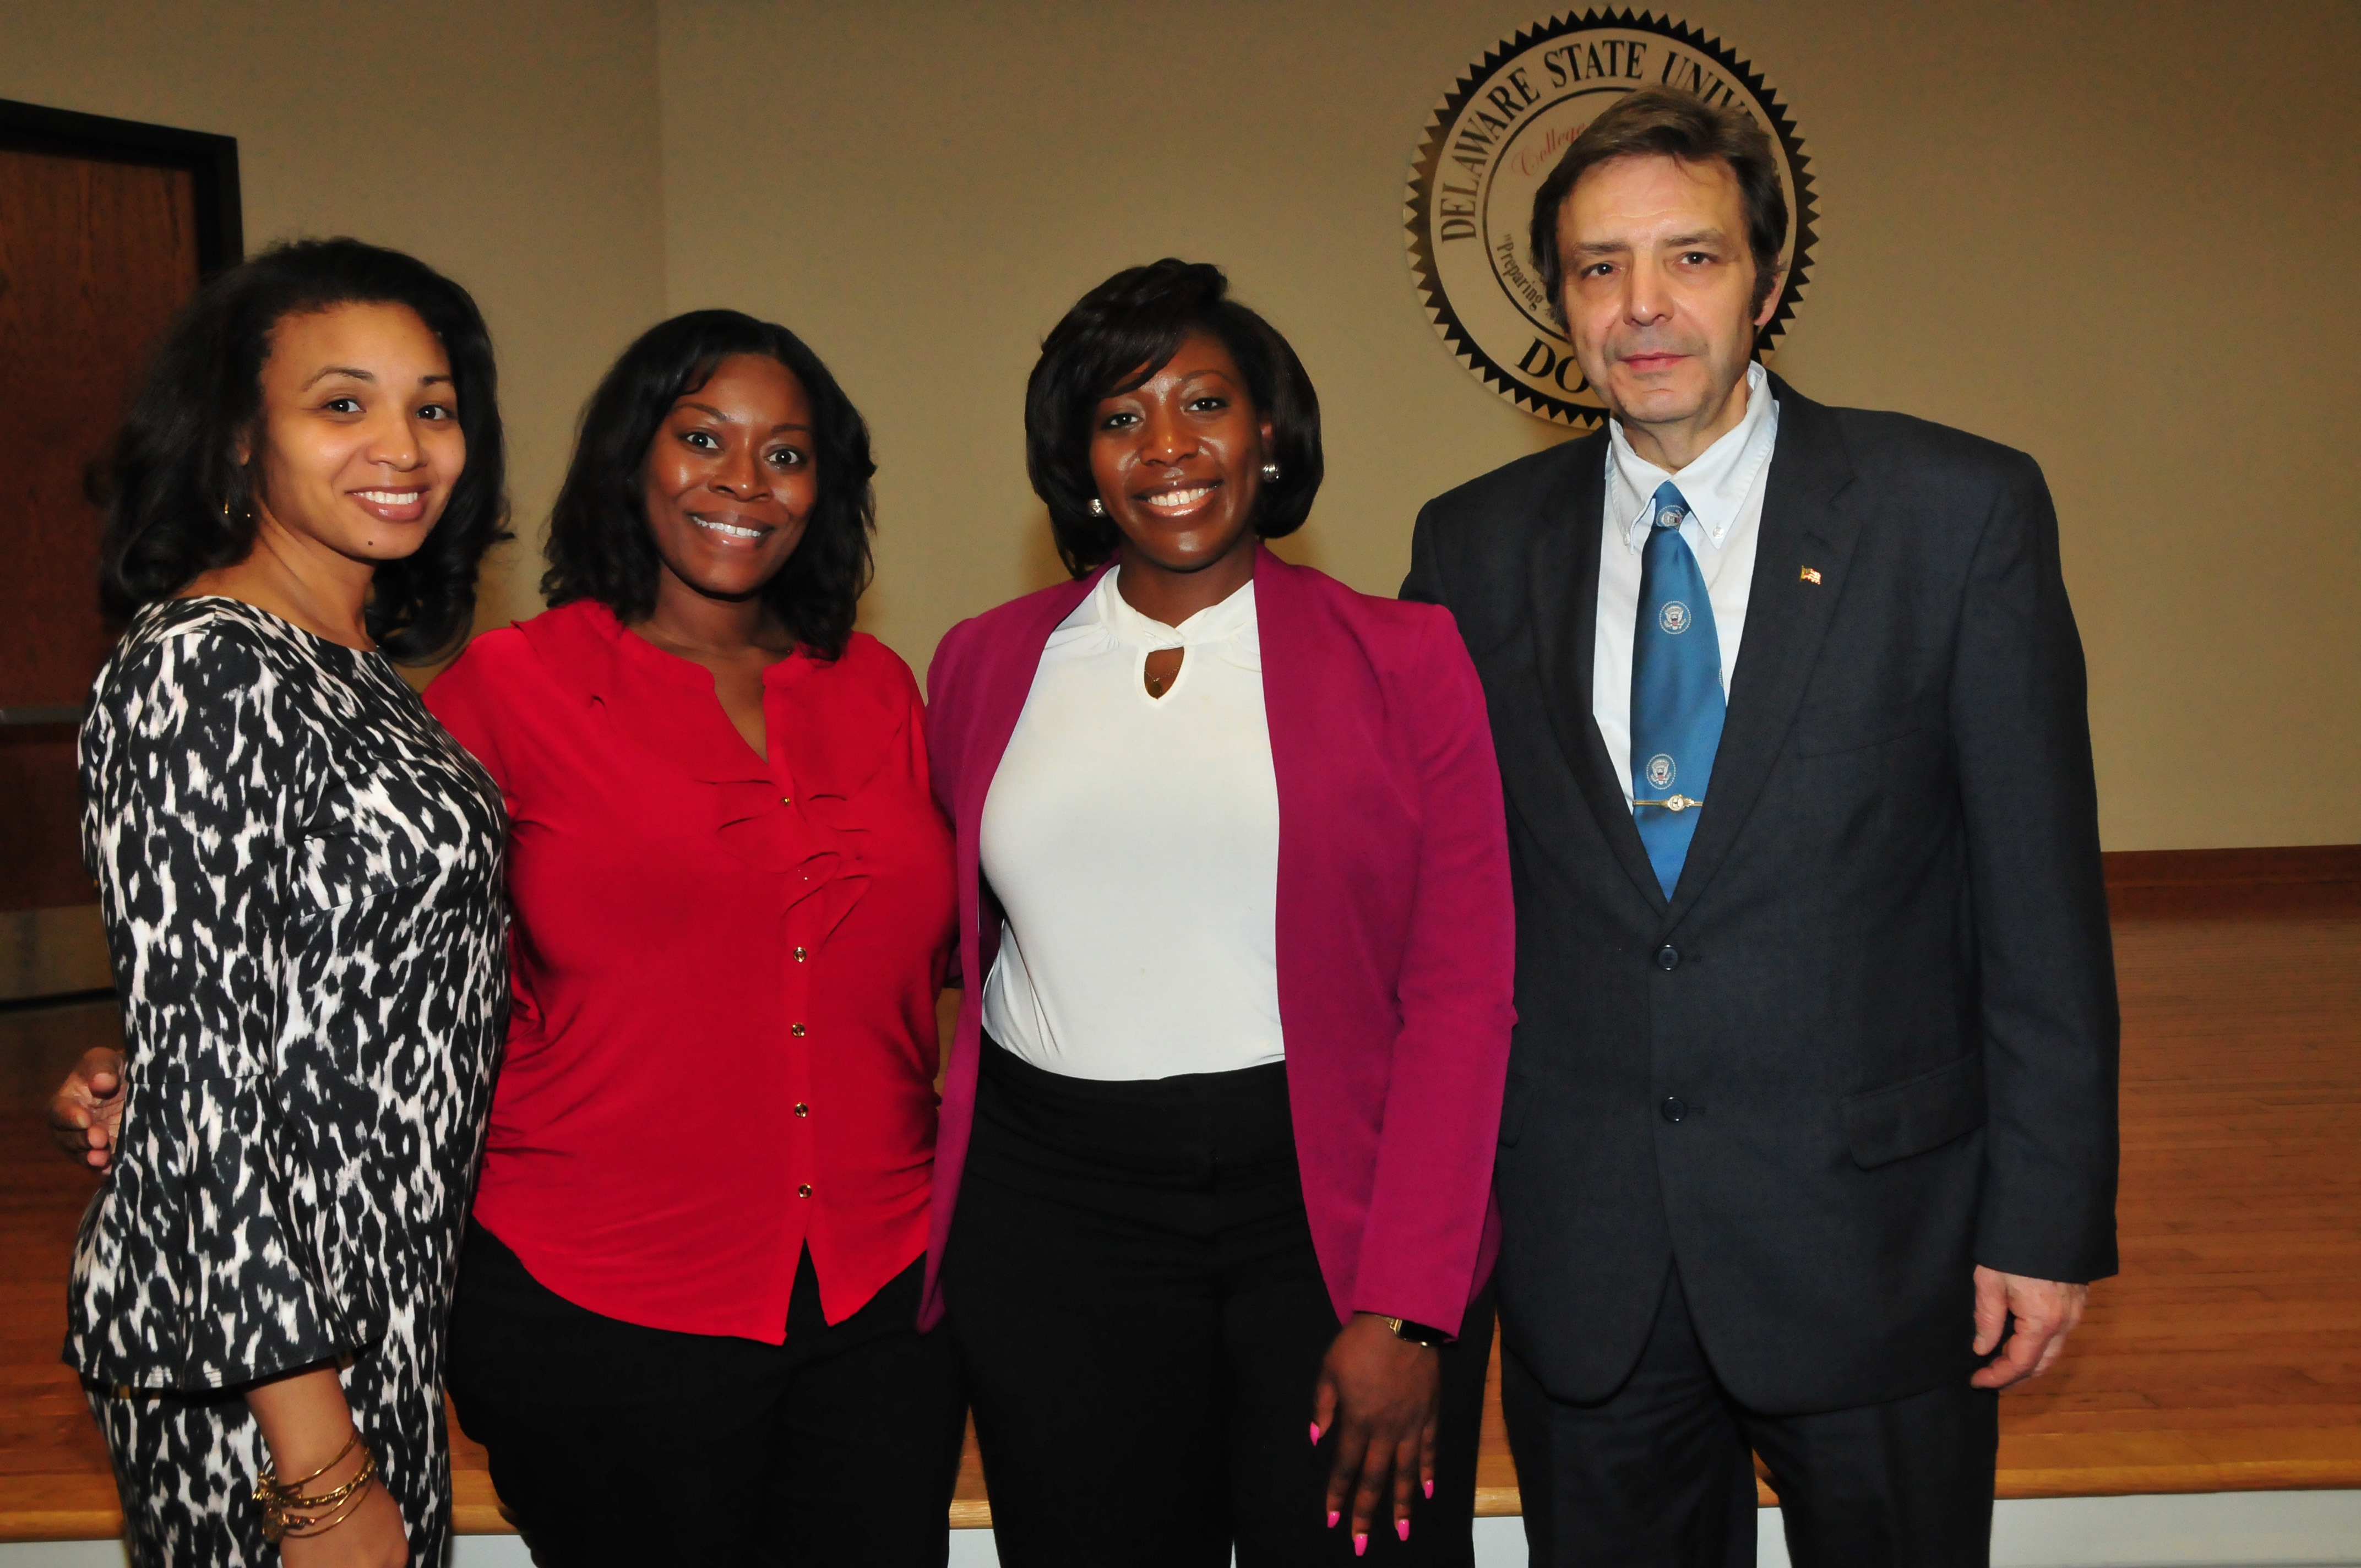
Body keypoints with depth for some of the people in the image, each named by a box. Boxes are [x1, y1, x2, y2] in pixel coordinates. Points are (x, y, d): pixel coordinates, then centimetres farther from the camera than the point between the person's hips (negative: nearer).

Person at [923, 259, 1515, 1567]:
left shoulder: (1399, 659, -1)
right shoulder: (984, 663, 7)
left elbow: (1462, 993, -5)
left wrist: (1403, 1308, -11)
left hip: (1334, 1201, -2)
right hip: (1053, 1217, 2)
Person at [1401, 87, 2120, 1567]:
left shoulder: (1960, 512, -6)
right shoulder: (1478, 544, 1)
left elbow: (2043, 893, -5)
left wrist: (2049, 1219, -6)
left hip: (1870, 1230, -2)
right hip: (1582, 1258, 2)